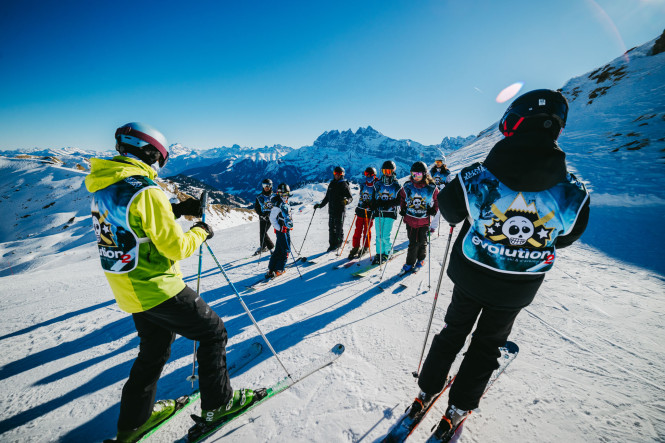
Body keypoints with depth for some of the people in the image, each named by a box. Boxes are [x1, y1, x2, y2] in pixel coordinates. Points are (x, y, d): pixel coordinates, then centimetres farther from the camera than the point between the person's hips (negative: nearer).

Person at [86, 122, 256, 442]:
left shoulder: (103, 186, 6)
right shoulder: (146, 191, -23)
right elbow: (176, 248, -23)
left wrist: (176, 210, 10)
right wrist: (200, 232, -5)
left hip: (130, 290, 9)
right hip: (158, 290, -9)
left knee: (154, 350, 26)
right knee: (213, 332, 9)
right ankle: (218, 402, 24)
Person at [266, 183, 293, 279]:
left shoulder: (286, 203, 12)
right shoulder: (277, 205, -15)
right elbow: (272, 218, -15)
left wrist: (290, 225, 21)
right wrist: (279, 228, -18)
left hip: (286, 229, 9)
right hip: (281, 230, -8)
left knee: (279, 250, 11)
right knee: (285, 250, -5)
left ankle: (271, 269, 19)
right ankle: (279, 270, 5)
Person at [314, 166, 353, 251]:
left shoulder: (344, 185, -2)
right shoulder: (331, 184, 15)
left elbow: (350, 197, -7)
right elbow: (327, 197, 22)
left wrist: (346, 200, -29)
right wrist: (320, 205, 19)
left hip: (340, 210, -5)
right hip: (331, 209, 6)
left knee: (339, 227, 0)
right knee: (331, 227, 7)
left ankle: (339, 243, 14)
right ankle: (332, 244, 15)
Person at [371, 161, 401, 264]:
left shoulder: (396, 186, 2)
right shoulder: (378, 184, 9)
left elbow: (399, 200, -1)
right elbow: (373, 198, 13)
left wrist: (389, 203, -15)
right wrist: (372, 209, 1)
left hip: (390, 214, -3)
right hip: (378, 213, 3)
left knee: (385, 236, -5)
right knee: (379, 235, 5)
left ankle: (387, 253, 15)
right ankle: (379, 253, 18)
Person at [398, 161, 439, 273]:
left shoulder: (431, 188, -7)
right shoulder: (407, 187, -3)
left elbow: (438, 200, 8)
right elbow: (402, 198, 15)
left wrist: (434, 209, -6)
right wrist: (402, 209, 3)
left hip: (424, 221, -1)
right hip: (410, 219, 1)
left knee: (422, 242, 11)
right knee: (413, 243, 4)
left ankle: (421, 260, 37)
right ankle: (410, 263, 20)